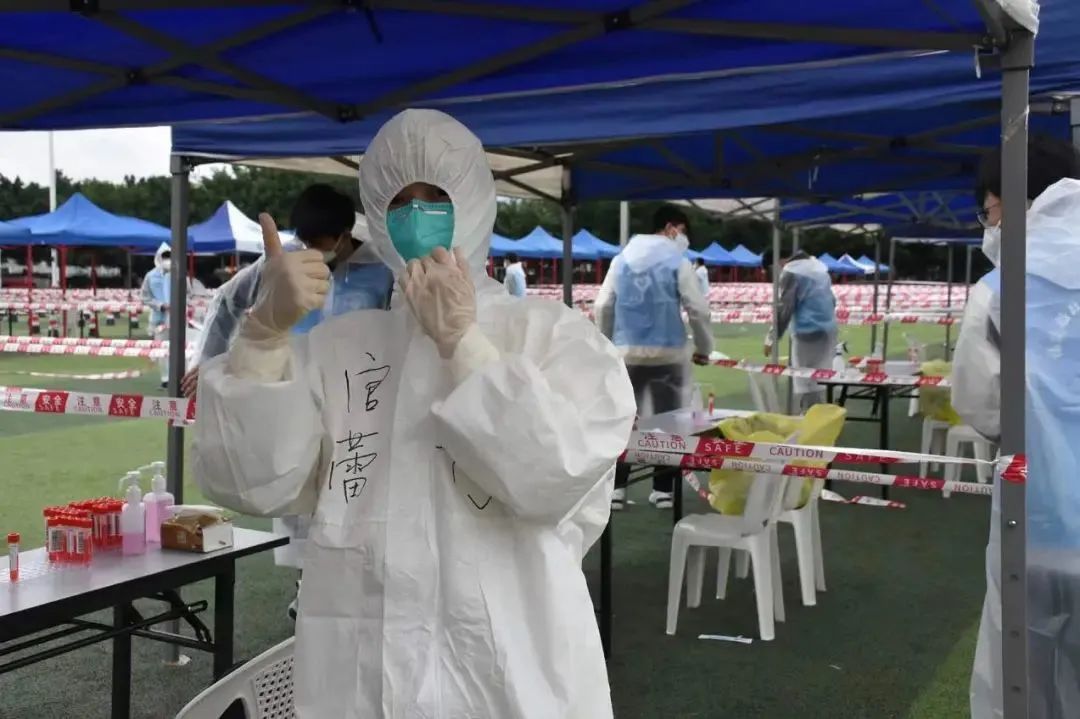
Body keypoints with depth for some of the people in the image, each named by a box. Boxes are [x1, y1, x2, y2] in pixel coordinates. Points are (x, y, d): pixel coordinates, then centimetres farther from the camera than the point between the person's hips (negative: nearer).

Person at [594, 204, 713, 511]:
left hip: (627, 352, 3)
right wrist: (704, 348, 7)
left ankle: (616, 487, 7)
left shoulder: (622, 259, 8)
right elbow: (698, 309, -6)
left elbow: (602, 306, 6)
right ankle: (663, 489, 9)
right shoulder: (678, 262, -4)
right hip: (668, 353, -3)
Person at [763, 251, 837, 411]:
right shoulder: (818, 266, 15)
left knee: (807, 382, -4)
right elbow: (832, 300, 21)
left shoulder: (791, 272, -11)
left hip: (809, 332, -8)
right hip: (829, 329, 8)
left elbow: (784, 309, -15)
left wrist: (772, 338, -11)